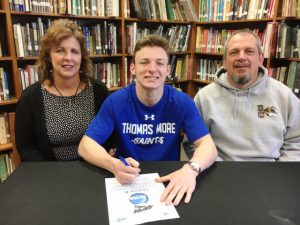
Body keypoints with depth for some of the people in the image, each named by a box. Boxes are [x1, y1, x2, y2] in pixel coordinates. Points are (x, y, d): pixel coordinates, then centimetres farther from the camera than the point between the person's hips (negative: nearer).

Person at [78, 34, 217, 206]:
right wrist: (114, 165, -33)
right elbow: (86, 145, -12)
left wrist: (191, 169, -35)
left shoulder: (182, 102, -7)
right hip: (127, 182, -1)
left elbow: (208, 146, -13)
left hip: (169, 181, 2)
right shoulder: (115, 101, -9)